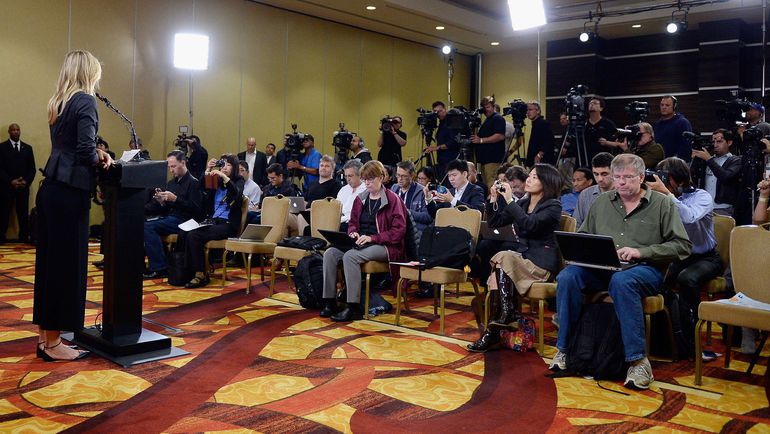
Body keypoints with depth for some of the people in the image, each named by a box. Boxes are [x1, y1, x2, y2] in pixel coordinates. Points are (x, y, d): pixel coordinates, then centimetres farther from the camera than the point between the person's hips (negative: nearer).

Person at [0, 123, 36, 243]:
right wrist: (11, 181, -14)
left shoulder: (28, 148, 12)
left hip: (23, 187, 2)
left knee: (23, 214, 1)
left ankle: (24, 237, 7)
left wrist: (26, 181, -6)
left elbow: (32, 168, 10)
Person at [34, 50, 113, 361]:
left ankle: (46, 335, 22)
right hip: (70, 192, -9)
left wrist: (95, 153, 9)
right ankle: (53, 343, 7)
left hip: (51, 189, 9)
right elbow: (85, 150, -19)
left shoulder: (59, 103, 15)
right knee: (67, 265, -1)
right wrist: (99, 160, 0)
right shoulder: (86, 101, -10)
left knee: (49, 262, 13)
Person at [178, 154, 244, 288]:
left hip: (228, 225, -5)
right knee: (183, 234, -20)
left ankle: (201, 274, -18)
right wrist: (207, 171, -4)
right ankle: (188, 270, -13)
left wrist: (224, 176, -24)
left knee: (193, 236, -26)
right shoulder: (216, 181, 19)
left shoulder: (238, 181, 6)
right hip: (212, 221, 5)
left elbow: (237, 194, -16)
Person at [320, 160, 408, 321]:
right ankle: (329, 301, -14)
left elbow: (399, 231, -10)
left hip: (385, 246, -6)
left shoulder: (392, 199, -4)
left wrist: (372, 238, -17)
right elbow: (352, 223, 25)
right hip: (360, 243, 7)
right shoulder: (360, 199, 15)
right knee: (330, 253, -19)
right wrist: (353, 233, 0)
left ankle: (353, 308, -28)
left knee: (350, 256, -32)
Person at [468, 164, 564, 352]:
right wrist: (494, 199, 0)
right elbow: (494, 223, 13)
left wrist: (509, 200, -20)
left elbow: (530, 224, -22)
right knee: (496, 277, -24)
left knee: (503, 257, -29)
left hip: (541, 262, -6)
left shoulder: (553, 206, -3)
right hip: (521, 255, 6)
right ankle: (493, 332, -32)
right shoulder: (523, 203, 17)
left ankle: (507, 313, -26)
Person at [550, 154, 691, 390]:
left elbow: (682, 246, 0)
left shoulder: (662, 204, 7)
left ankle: (638, 360, -32)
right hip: (601, 268, 4)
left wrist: (640, 251, -12)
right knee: (567, 276, -26)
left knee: (621, 281, -39)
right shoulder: (601, 202, 18)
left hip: (644, 269, -3)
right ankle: (564, 349, -15)